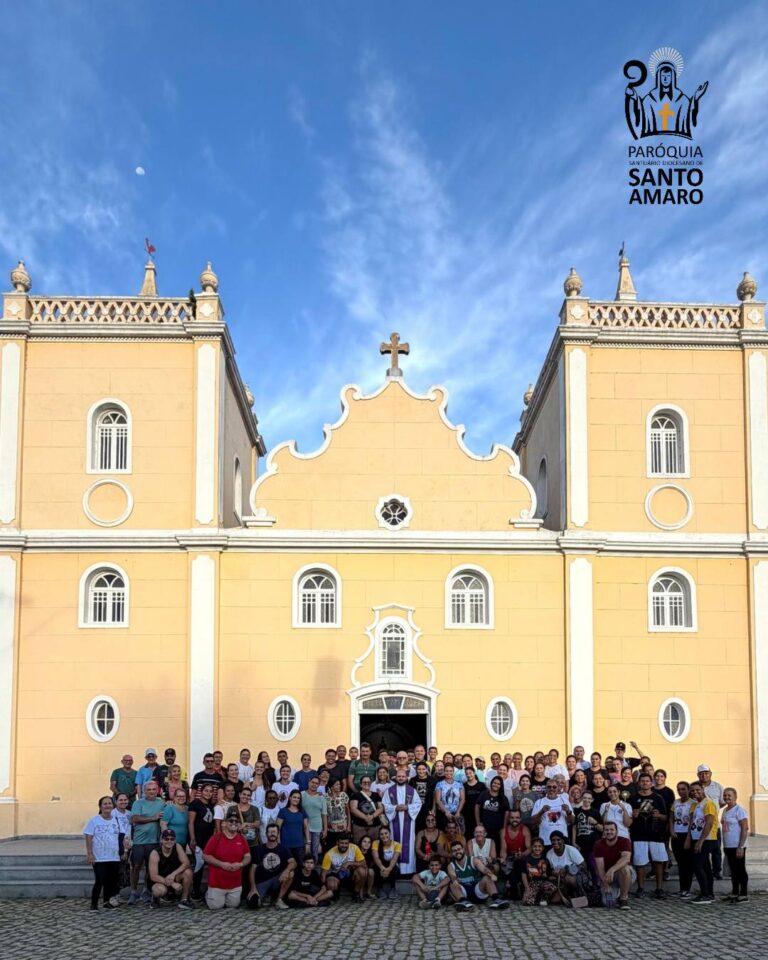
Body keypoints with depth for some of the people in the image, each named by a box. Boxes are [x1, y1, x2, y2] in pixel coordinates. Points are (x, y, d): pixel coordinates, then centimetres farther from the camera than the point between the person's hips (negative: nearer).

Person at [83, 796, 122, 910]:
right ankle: (93, 904, 2)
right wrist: (89, 853, -13)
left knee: (111, 881, 5)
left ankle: (108, 902, 20)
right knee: (100, 881, -10)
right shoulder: (94, 821, -4)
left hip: (114, 858, 5)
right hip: (99, 858, -5)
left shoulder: (116, 821, 11)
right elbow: (88, 837, -6)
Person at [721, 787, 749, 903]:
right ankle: (734, 893, 23)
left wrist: (740, 847, -20)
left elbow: (745, 829, -16)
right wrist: (724, 845, 14)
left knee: (740, 869, -1)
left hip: (737, 846, -8)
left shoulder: (739, 810, -12)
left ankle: (744, 894, 5)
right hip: (728, 846, 8)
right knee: (733, 870, 15)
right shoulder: (725, 810, 12)